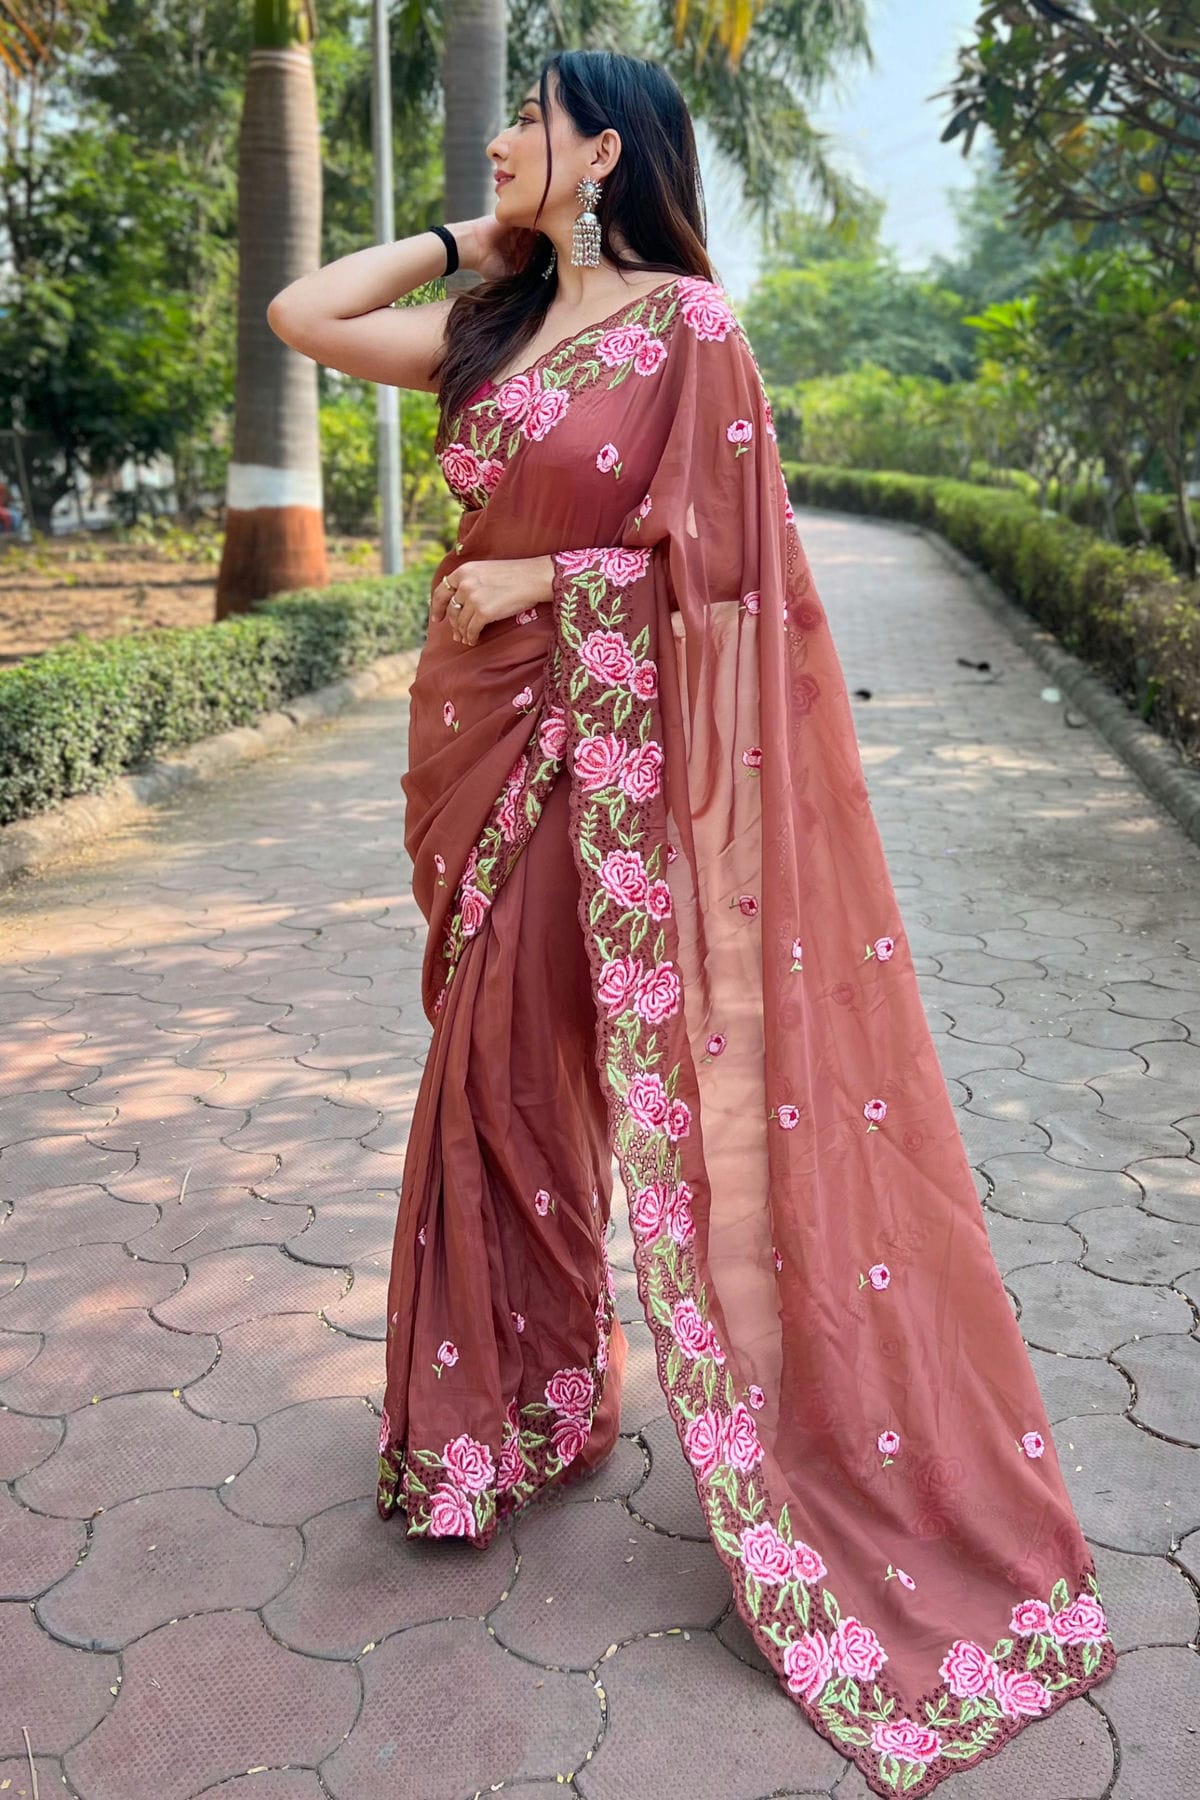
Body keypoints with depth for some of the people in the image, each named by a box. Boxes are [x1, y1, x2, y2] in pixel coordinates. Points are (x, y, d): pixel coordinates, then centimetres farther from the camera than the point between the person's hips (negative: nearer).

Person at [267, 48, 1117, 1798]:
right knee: (500, 1074, 12)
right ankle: (512, 1407, 33)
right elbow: (302, 314, 15)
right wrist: (465, 240, 14)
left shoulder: (688, 324, -5)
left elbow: (713, 562, -11)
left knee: (686, 1094, -3)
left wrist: (533, 577, -9)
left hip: (630, 753, -7)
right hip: (496, 749, 7)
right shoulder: (492, 330, 14)